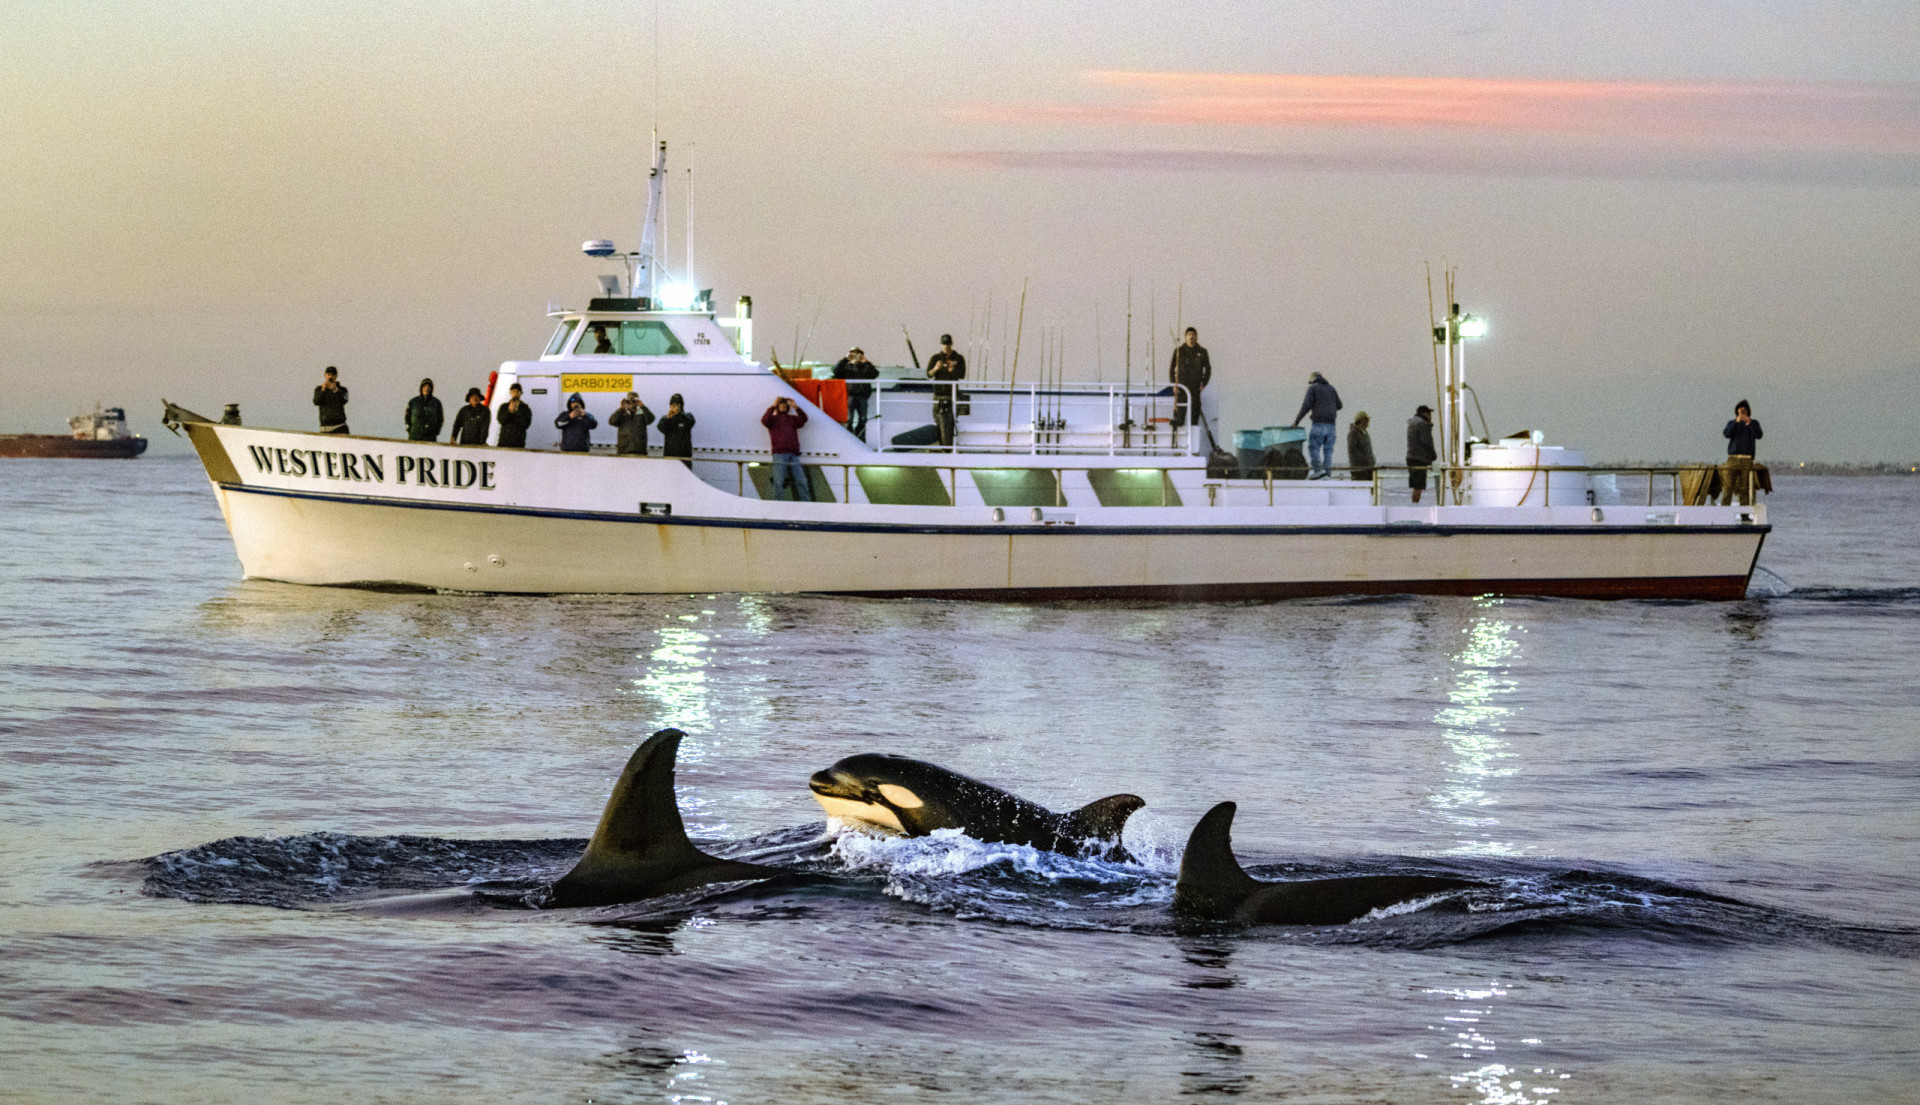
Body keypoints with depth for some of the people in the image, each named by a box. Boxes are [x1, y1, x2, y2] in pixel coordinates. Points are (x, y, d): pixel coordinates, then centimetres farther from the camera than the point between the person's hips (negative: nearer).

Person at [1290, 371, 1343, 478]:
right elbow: (1339, 405, 15)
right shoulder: (1331, 388, 16)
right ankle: (1327, 472, 1)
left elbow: (1306, 405, -9)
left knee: (1313, 447, -4)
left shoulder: (1312, 388, 1)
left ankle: (1318, 469, -19)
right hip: (1331, 424, 5)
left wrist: (1297, 420, -5)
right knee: (1328, 449, 5)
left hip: (1319, 423, -5)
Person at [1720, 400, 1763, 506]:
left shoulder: (1754, 424, 11)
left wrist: (1749, 423, -23)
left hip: (1747, 460, 0)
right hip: (1733, 459, 0)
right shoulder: (1732, 423, 13)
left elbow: (1758, 435, -9)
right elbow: (1726, 434, -8)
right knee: (1728, 486, -8)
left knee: (1744, 488, -3)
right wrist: (1737, 422, -18)